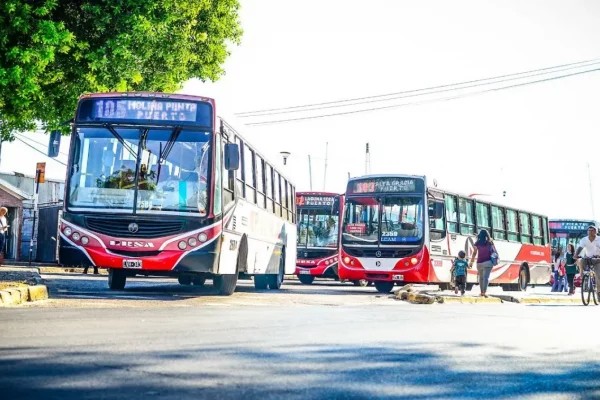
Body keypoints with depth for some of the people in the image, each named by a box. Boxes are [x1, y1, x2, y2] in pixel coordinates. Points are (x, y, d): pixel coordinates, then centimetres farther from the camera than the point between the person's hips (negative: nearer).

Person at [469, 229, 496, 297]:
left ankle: (482, 292, 23)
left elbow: (474, 253, -1)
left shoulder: (477, 243, 2)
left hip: (479, 263, 2)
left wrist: (471, 262, 4)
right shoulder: (490, 243, 3)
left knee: (481, 277, 18)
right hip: (488, 262, -2)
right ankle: (484, 292, -27)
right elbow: (495, 252, 7)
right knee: (486, 277, -12)